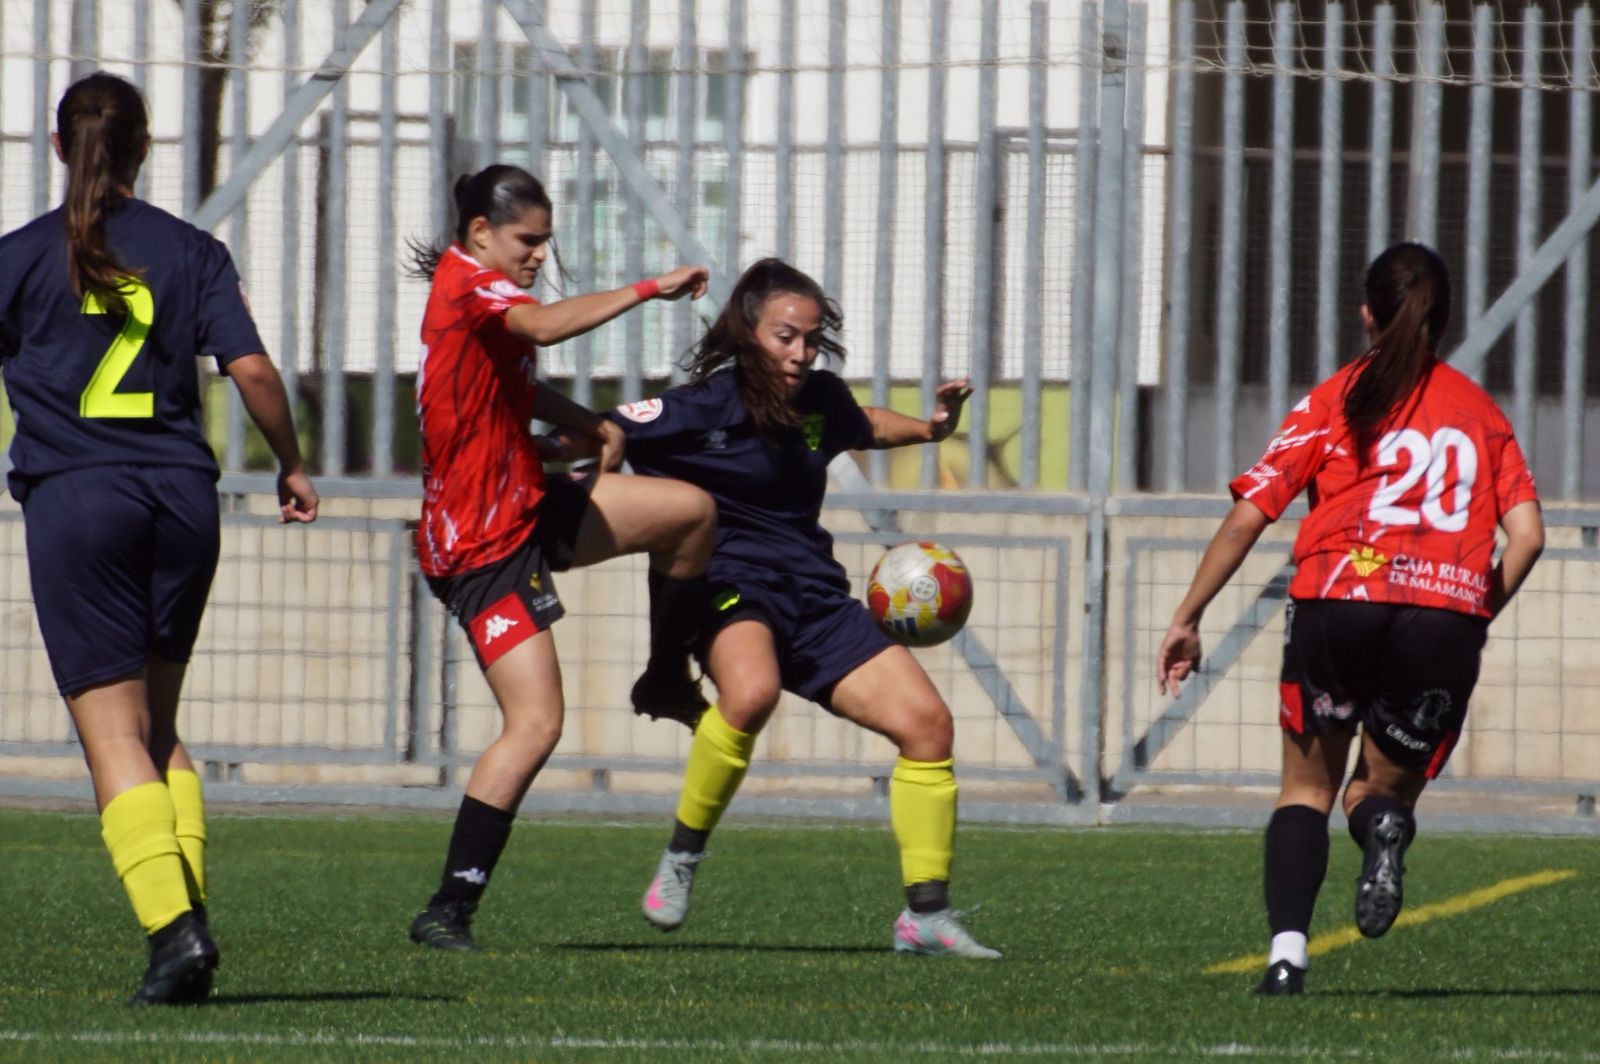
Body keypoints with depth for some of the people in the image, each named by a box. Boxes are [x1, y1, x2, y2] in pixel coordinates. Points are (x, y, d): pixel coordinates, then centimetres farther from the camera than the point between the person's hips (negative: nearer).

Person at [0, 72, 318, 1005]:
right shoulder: (192, 252, 6)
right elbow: (252, 370, 0)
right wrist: (292, 466, 14)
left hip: (76, 499, -3)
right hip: (181, 493, 3)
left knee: (112, 727, -5)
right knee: (159, 725, 17)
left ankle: (174, 924, -20)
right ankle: (188, 903, 4)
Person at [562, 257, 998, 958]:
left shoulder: (819, 398, 6)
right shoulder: (701, 410, -13)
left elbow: (861, 426, 31)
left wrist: (928, 429, 16)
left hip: (813, 596, 7)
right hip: (730, 583, -7)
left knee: (927, 721, -2)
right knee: (752, 692, -40)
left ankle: (926, 915, 8)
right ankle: (682, 858, -18)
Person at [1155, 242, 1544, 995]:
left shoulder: (1336, 402, 10)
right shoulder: (1481, 411, 17)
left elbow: (1248, 515, 3)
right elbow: (1526, 537, 6)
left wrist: (1186, 618, 8)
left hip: (1338, 602, -1)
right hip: (1447, 614, 1)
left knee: (1308, 788, 17)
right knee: (1385, 788, 20)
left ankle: (1287, 952, -4)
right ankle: (1385, 826, -19)